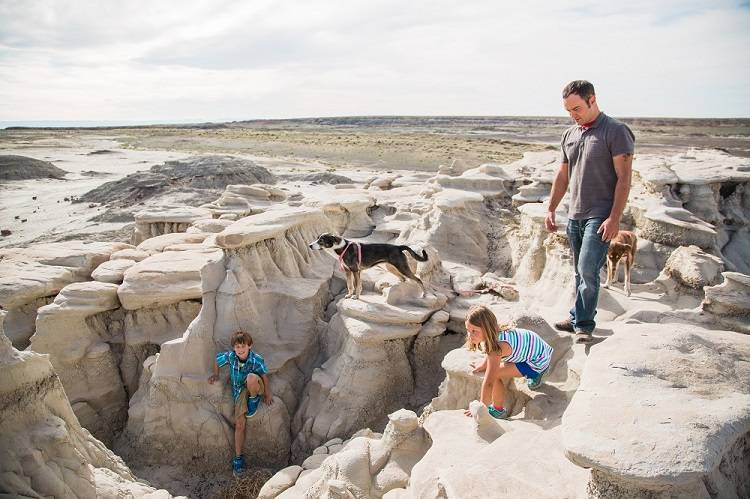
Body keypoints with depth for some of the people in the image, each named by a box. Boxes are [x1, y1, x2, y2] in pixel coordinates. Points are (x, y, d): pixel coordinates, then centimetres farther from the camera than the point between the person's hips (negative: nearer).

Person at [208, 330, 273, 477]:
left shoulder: (256, 360, -21)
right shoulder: (230, 356, -14)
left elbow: (264, 376, -9)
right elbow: (217, 360, 7)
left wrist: (268, 394, -5)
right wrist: (215, 375, 6)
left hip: (255, 387, -2)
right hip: (239, 390, 3)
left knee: (251, 378, -40)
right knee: (239, 424, -9)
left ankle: (254, 400, -9)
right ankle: (238, 458, 5)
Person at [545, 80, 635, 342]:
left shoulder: (616, 131, -7)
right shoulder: (569, 135, 13)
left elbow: (624, 178, -12)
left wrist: (614, 218, -17)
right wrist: (550, 210, 14)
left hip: (600, 217, -6)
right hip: (574, 215, 6)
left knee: (587, 270, -11)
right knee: (581, 272, 12)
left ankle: (583, 324, 1)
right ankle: (578, 318, 22)